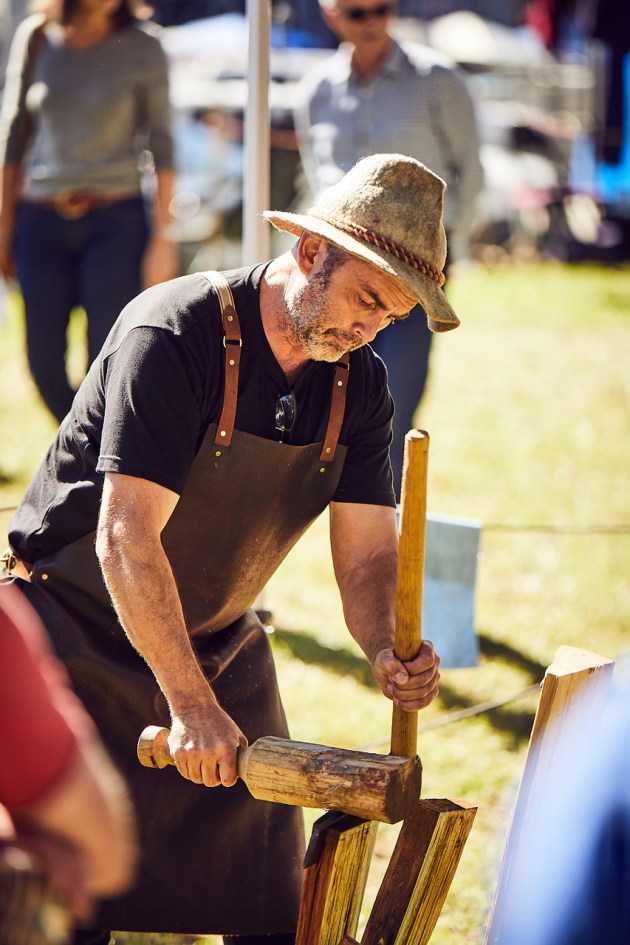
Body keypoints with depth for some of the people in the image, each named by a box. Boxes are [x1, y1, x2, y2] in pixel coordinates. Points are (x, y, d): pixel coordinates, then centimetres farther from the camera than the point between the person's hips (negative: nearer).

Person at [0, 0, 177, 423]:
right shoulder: (35, 38, 3)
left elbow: (161, 144, 1)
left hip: (115, 219, -2)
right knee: (45, 365, 3)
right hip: (43, 221, 2)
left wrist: (163, 234, -4)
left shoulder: (143, 49, -2)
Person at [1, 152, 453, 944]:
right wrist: (188, 705, -35)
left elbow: (366, 552, -5)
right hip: (81, 634, -6)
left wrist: (387, 654, -27)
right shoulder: (175, 336, -25)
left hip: (219, 643, 6)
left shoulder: (357, 383, -4)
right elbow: (126, 537, -31)